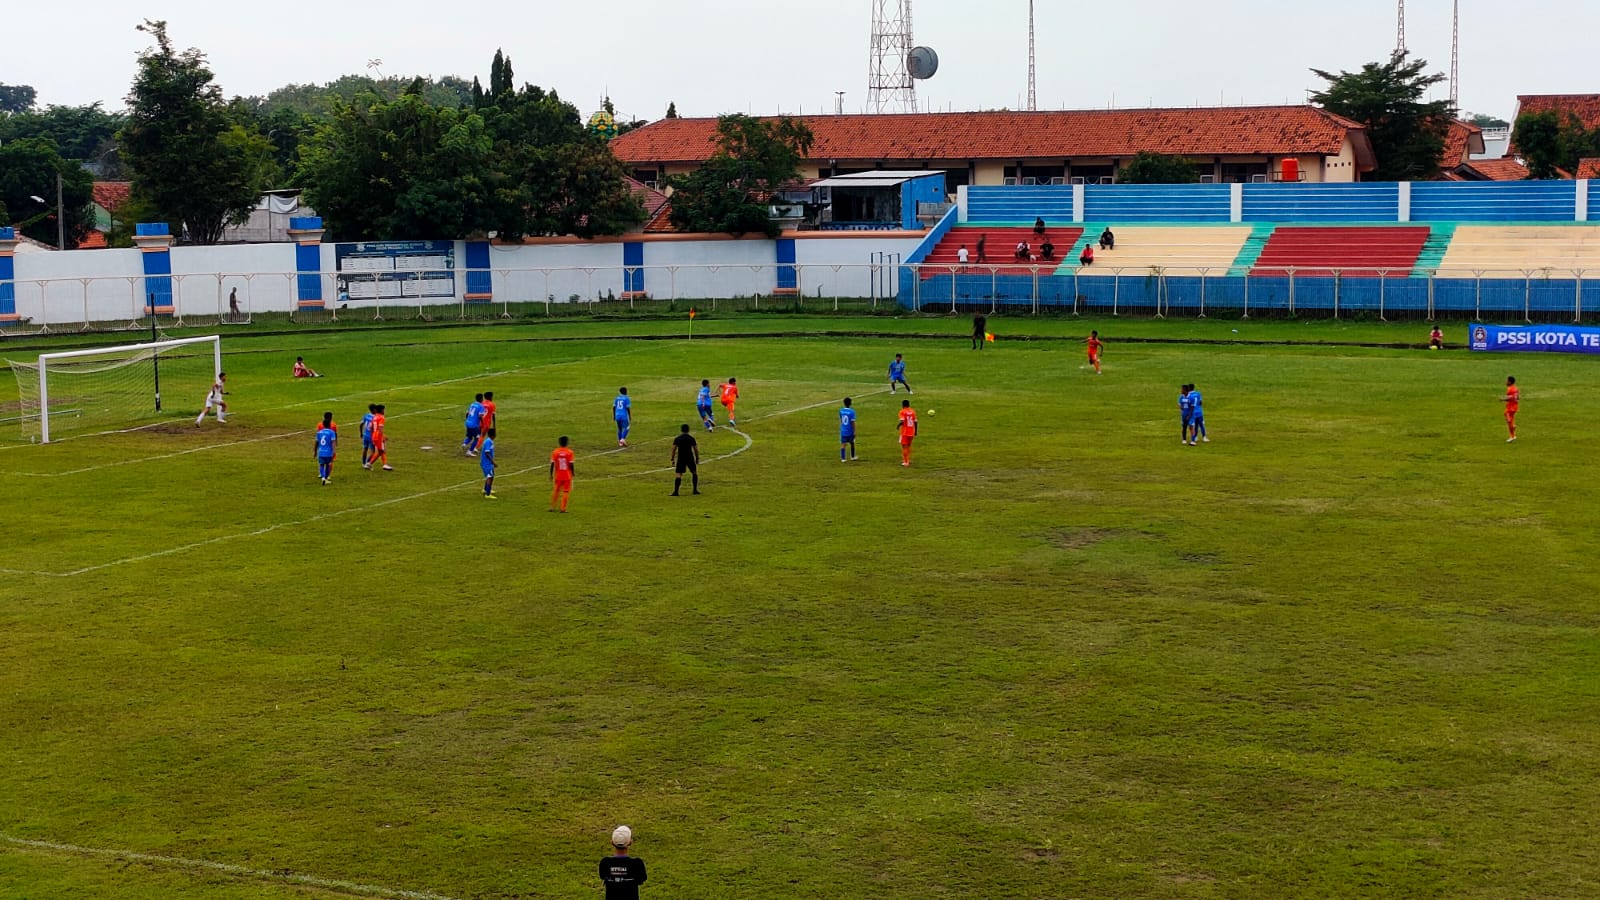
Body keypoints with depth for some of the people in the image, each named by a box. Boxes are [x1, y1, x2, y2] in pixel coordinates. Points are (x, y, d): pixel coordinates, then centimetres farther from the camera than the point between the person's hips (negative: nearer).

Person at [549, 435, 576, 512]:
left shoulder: (555, 452, -4)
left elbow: (552, 464, -4)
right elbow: (571, 464, -11)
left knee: (556, 490, 17)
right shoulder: (569, 452, -10)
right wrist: (573, 473, 4)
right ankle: (563, 509, 2)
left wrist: (551, 475, 4)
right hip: (567, 476, -2)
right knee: (566, 491, 6)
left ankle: (552, 507, 19)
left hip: (558, 475, 2)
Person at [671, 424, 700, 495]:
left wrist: (672, 459, 1)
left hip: (680, 458, 0)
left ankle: (675, 491, -10)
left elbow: (673, 449, -4)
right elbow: (696, 449, 1)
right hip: (690, 457, 0)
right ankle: (695, 489, 14)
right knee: (694, 473, 18)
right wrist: (697, 459, 11)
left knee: (679, 475, 0)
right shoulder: (691, 438, 0)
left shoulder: (677, 439, 1)